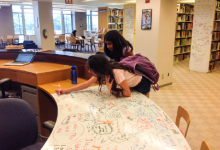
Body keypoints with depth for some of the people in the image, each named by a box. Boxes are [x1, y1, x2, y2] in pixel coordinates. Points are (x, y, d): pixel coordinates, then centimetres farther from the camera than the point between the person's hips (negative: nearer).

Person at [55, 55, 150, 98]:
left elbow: (127, 93, -29)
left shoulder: (116, 73, -38)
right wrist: (65, 91, -15)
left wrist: (112, 90, -30)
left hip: (141, 84, -6)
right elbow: (85, 85, -12)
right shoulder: (103, 71, -15)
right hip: (131, 85, 6)